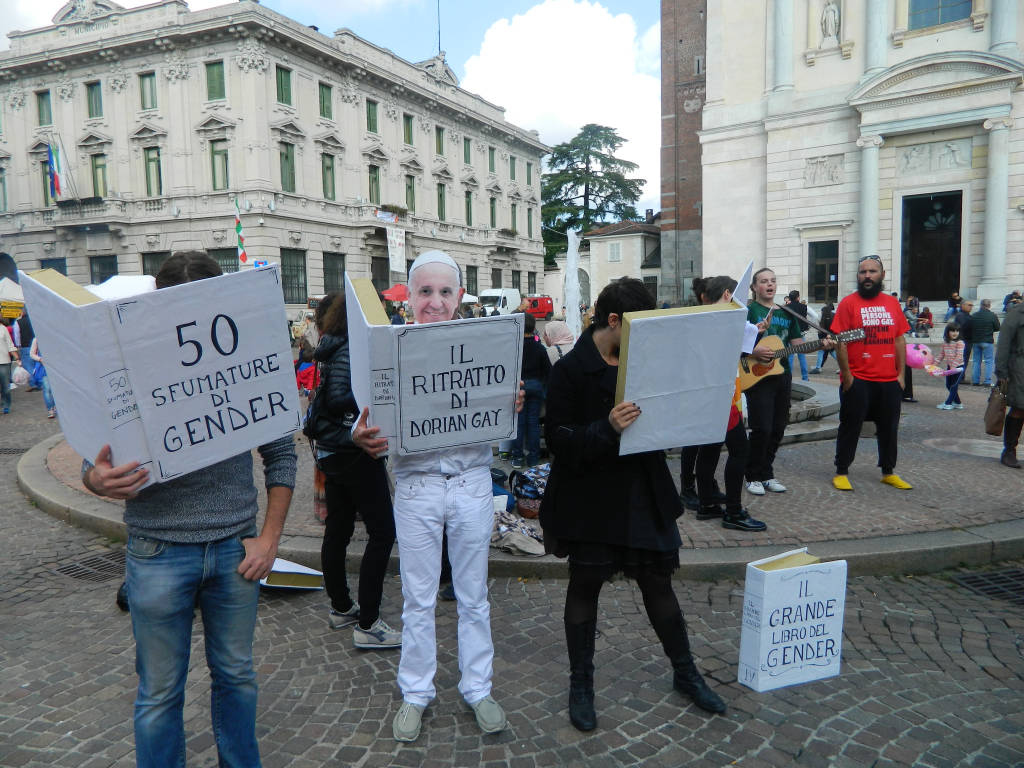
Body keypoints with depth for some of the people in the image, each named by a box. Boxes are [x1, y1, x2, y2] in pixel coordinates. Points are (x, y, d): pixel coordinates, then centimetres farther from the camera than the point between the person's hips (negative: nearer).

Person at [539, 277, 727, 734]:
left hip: (644, 494, 5)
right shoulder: (571, 369, -13)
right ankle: (581, 683, 28)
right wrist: (605, 429, -32)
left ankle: (684, 672, 34)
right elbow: (557, 439, -17)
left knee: (658, 582, 15)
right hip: (589, 499, -4)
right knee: (585, 587, 10)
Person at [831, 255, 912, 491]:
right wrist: (847, 376, -12)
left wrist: (901, 374, 6)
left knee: (889, 428, 14)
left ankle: (888, 472, 29)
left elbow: (900, 340, 11)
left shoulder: (892, 303, 9)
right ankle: (841, 472, 14)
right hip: (858, 381, -5)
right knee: (850, 427, 4)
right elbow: (840, 342, -9)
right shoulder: (848, 303, -5)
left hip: (889, 381, 5)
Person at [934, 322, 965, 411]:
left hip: (958, 367, -7)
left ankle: (948, 403, 0)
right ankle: (957, 403, 22)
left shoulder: (959, 343, -14)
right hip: (949, 367, 7)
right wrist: (935, 364, 6)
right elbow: (941, 354, 13)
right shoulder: (945, 343, 5)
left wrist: (953, 366, -28)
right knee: (948, 385, 11)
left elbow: (959, 356, -21)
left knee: (954, 386, -3)